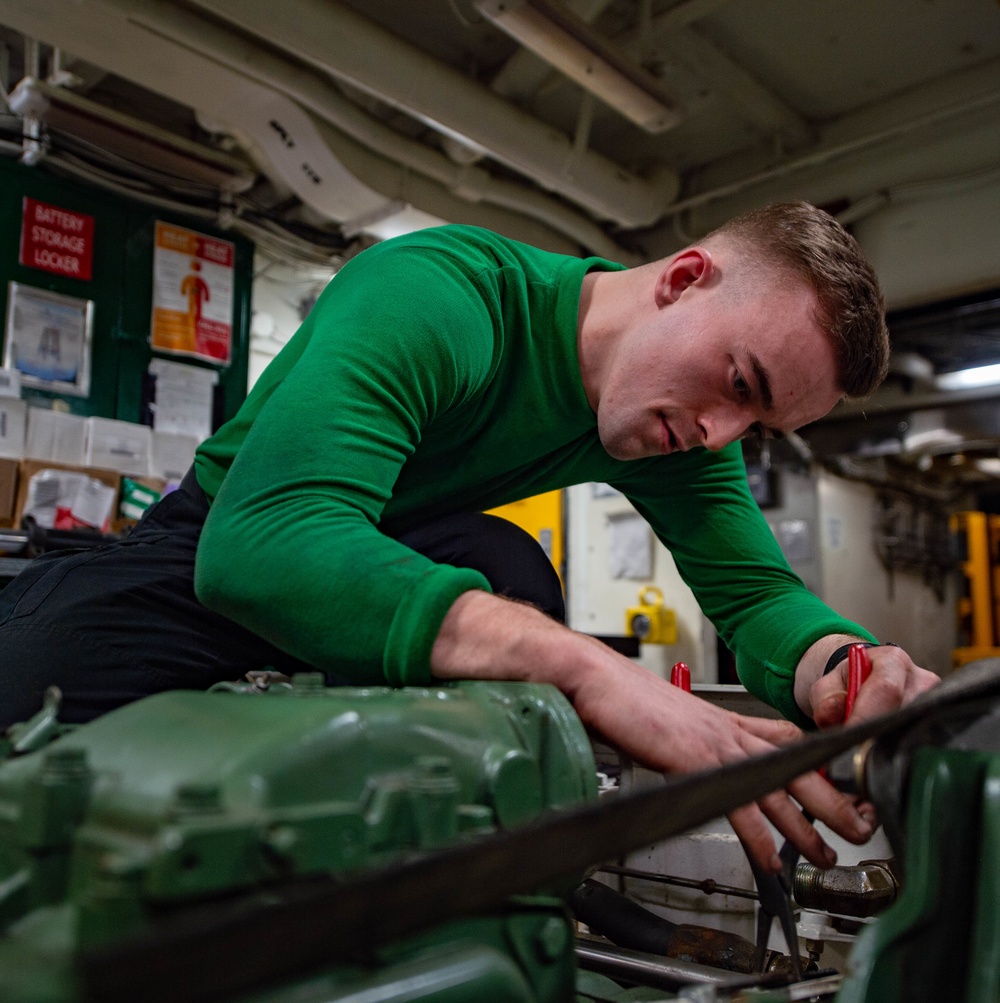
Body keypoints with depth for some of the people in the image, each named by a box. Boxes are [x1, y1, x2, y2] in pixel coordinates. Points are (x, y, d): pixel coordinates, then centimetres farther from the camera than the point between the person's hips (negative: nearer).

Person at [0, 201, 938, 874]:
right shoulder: (439, 298, -33)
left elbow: (756, 593, -10)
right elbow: (260, 539, -47)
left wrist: (845, 667, -36)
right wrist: (592, 671, -56)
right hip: (216, 543, -4)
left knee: (506, 571, -32)